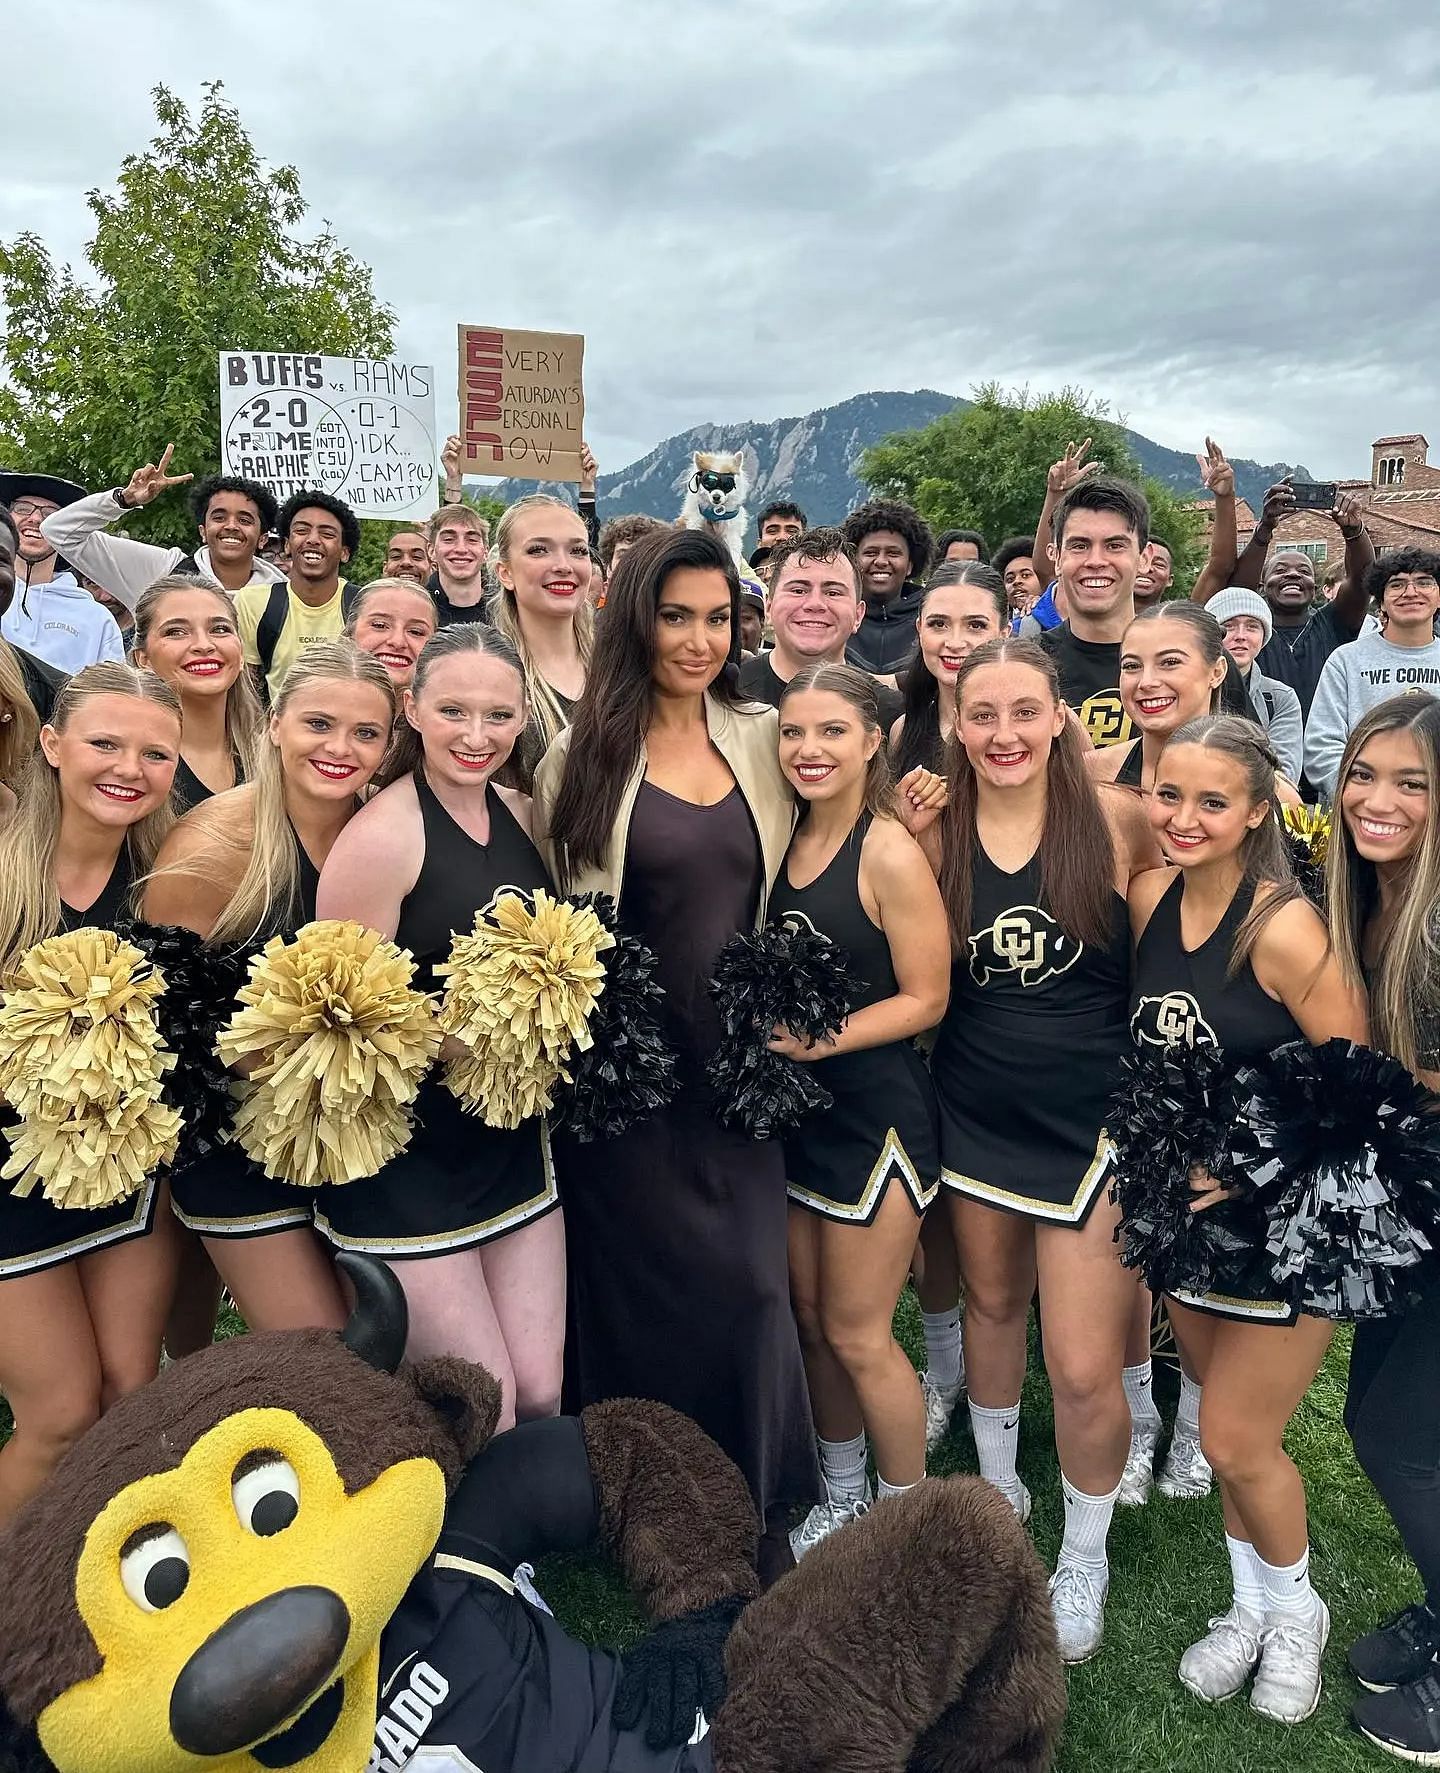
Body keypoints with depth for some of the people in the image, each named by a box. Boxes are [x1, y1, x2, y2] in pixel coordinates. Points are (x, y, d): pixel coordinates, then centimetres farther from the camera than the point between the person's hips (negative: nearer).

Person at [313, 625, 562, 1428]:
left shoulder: (522, 814, 3)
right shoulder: (380, 836, -19)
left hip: (514, 1143, 6)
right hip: (407, 1158, -6)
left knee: (543, 1396, 13)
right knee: (482, 1417, 4)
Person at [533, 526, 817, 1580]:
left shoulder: (762, 742, 7)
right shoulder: (587, 755, -3)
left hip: (740, 1060, 3)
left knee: (751, 1284, 1)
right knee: (650, 1291, 6)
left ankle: (757, 1525, 24)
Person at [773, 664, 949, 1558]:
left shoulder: (890, 853, -16)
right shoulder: (788, 838, 4)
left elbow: (925, 998, -15)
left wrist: (825, 1039, -24)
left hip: (875, 1108, -7)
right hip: (796, 1110, 7)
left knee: (858, 1336, 5)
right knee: (812, 1318, 18)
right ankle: (842, 1497, 40)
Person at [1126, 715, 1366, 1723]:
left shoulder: (1286, 929, -22)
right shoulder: (1151, 898, -4)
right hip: (1185, 1208, 5)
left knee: (1236, 1442, 5)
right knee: (1232, 1423, 19)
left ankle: (1297, 1610, 35)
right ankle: (1250, 1606, 41)